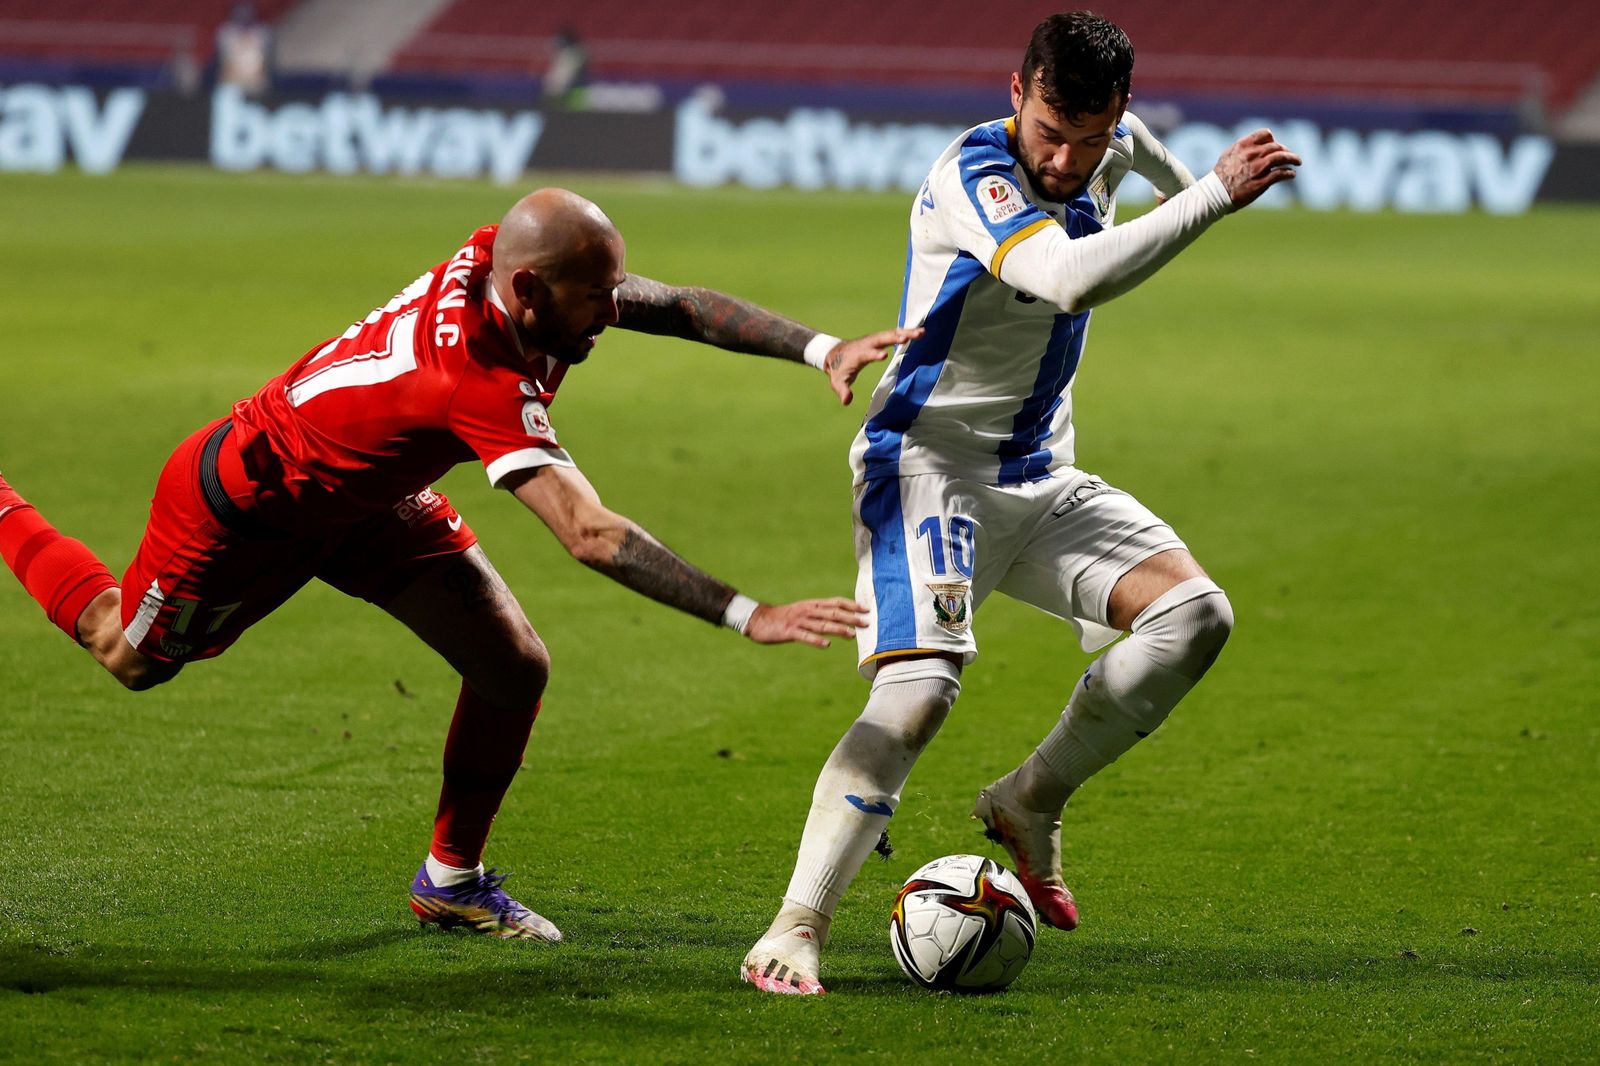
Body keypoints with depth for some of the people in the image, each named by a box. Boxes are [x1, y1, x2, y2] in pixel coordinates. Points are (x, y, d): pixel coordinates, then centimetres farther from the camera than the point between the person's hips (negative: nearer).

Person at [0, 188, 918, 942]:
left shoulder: (491, 260, -23)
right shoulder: (487, 389, -45)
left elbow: (682, 307, -14)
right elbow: (591, 537, -51)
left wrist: (822, 348, -27)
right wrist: (747, 616, -55)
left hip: (367, 496, 8)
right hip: (246, 512, -8)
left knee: (515, 670, -1)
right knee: (131, 657, 19)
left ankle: (453, 879, 21)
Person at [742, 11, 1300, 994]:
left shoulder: (1110, 147, 2)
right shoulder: (973, 175, -22)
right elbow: (1072, 278, -41)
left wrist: (1183, 182, 52)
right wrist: (1218, 196, -36)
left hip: (1039, 479, 7)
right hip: (929, 463, -7)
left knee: (1195, 613, -12)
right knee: (921, 685, -27)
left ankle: (1031, 803, 5)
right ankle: (796, 929, -24)